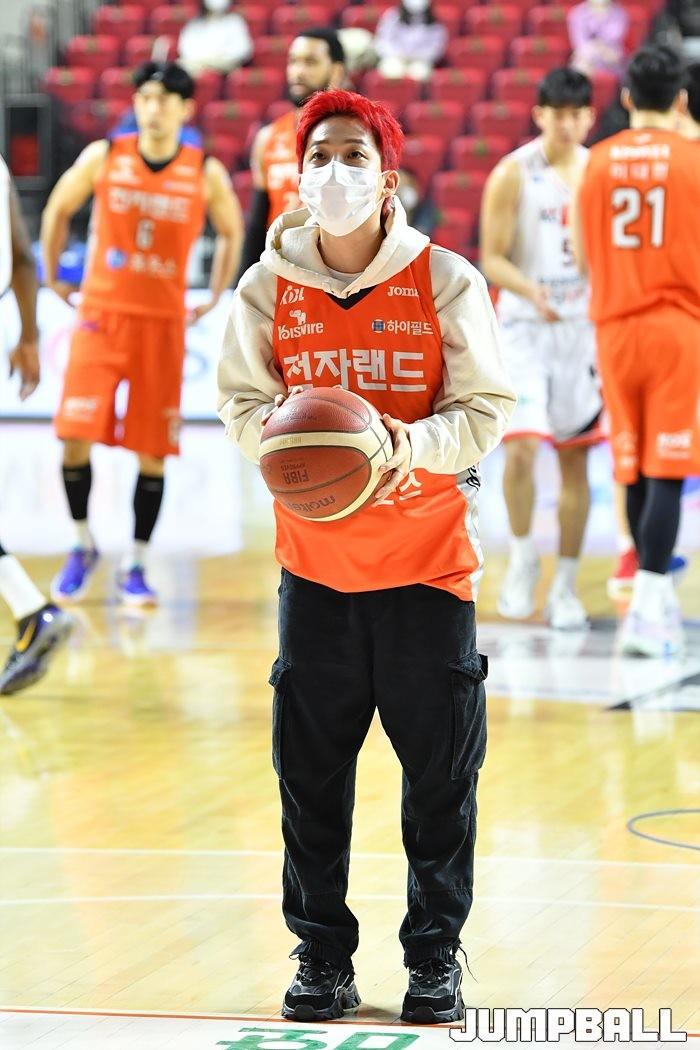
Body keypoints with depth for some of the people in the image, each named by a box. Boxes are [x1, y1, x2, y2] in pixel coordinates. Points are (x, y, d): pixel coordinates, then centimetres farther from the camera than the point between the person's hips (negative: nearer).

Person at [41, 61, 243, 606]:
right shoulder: (103, 157, -3)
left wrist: (215, 298, 10)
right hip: (101, 312, 0)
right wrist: (52, 275, 12)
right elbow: (59, 208, 12)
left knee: (153, 453, 1)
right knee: (76, 437, -10)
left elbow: (232, 232, 14)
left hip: (164, 321, 0)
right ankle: (83, 548, 11)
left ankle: (135, 566, 14)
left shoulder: (206, 173, -3)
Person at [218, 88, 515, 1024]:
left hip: (428, 560, -1)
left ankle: (435, 954, 17)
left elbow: (486, 408, -6)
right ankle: (322, 955, 17)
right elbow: (242, 402, 3)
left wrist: (415, 444, -24)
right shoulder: (268, 289, 0)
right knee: (311, 768, 4)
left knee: (441, 770, 3)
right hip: (315, 561, 2)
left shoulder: (445, 281, -6)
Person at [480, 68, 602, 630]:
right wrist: (531, 290, -26)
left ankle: (566, 587, 13)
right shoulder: (514, 173, -8)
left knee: (576, 460, 5)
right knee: (522, 447, -17)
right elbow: (492, 259, -9)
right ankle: (523, 558, 6)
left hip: (584, 327, 4)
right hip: (525, 329, -4)